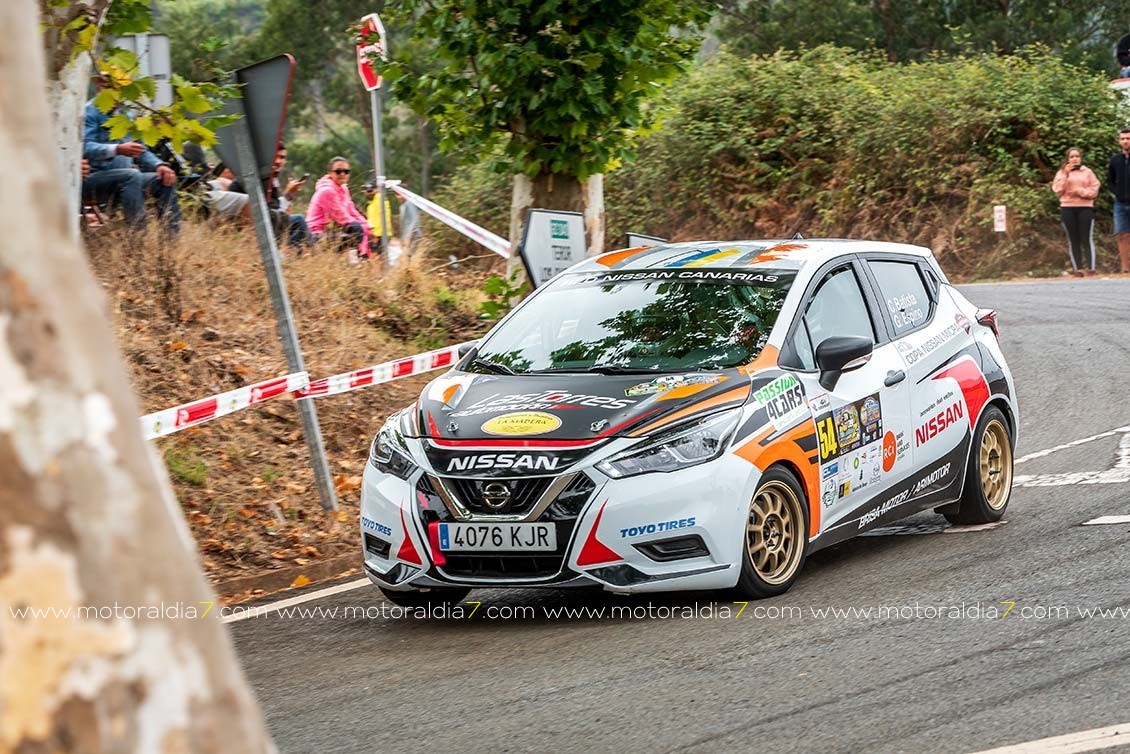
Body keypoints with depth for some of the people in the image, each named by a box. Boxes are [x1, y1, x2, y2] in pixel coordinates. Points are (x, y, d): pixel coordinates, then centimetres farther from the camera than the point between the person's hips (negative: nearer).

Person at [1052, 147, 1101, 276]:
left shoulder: (1087, 172, 8)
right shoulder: (1062, 172, 11)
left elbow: (1094, 190, 4)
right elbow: (1058, 190, -1)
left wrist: (1081, 192, -12)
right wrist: (1065, 174, -7)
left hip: (1085, 208, -1)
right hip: (1067, 208, 1)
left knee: (1087, 239, -7)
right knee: (1073, 240, 1)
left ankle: (1091, 268, -9)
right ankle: (1077, 269, 1)